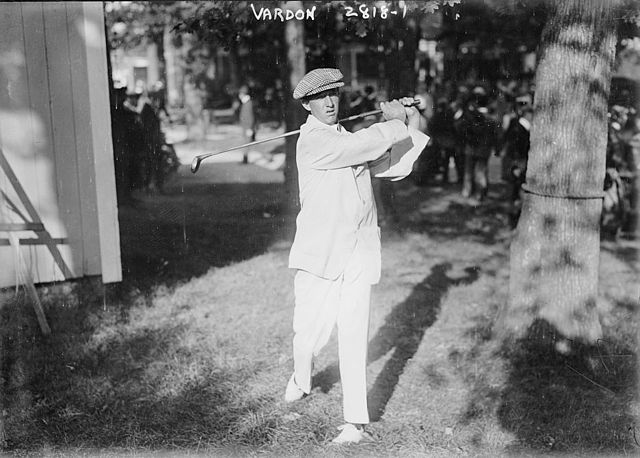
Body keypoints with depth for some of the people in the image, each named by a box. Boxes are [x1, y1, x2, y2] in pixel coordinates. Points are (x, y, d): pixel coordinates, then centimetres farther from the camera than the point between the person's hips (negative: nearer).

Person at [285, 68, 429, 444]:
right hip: (320, 253, -4)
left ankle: (356, 421, 5)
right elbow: (360, 147, -21)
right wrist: (394, 121, -7)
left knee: (354, 337, 0)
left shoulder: (347, 137, 16)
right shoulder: (312, 140, -8)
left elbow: (393, 167, 13)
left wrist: (411, 127, 4)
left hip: (359, 252, 5)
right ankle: (302, 379, 37)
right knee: (312, 331, 4)